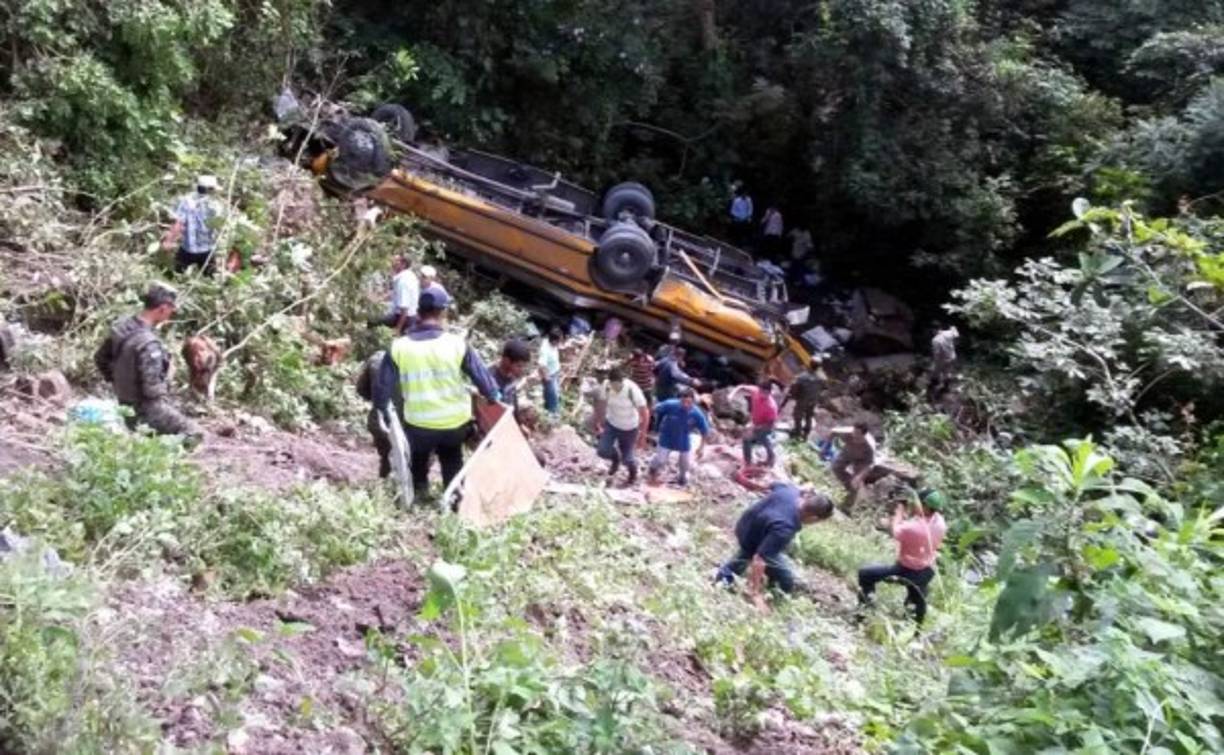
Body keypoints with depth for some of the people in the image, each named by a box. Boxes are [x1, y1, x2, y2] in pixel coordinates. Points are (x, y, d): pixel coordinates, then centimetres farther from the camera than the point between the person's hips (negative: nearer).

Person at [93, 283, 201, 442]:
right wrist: (164, 398, -7)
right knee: (193, 434, -6)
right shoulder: (148, 343, -30)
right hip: (145, 409, -9)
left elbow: (100, 358, 11)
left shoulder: (122, 326, -3)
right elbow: (152, 389, -28)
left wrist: (120, 383, 18)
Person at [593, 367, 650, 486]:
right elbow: (600, 405, -2)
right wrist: (598, 424, 6)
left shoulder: (633, 390, -31)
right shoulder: (605, 386, -21)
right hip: (611, 424, 3)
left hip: (629, 428, -3)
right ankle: (615, 459, 30)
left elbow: (645, 413, -22)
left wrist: (642, 435, -20)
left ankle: (633, 472, 43)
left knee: (626, 458, 5)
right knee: (602, 451, -8)